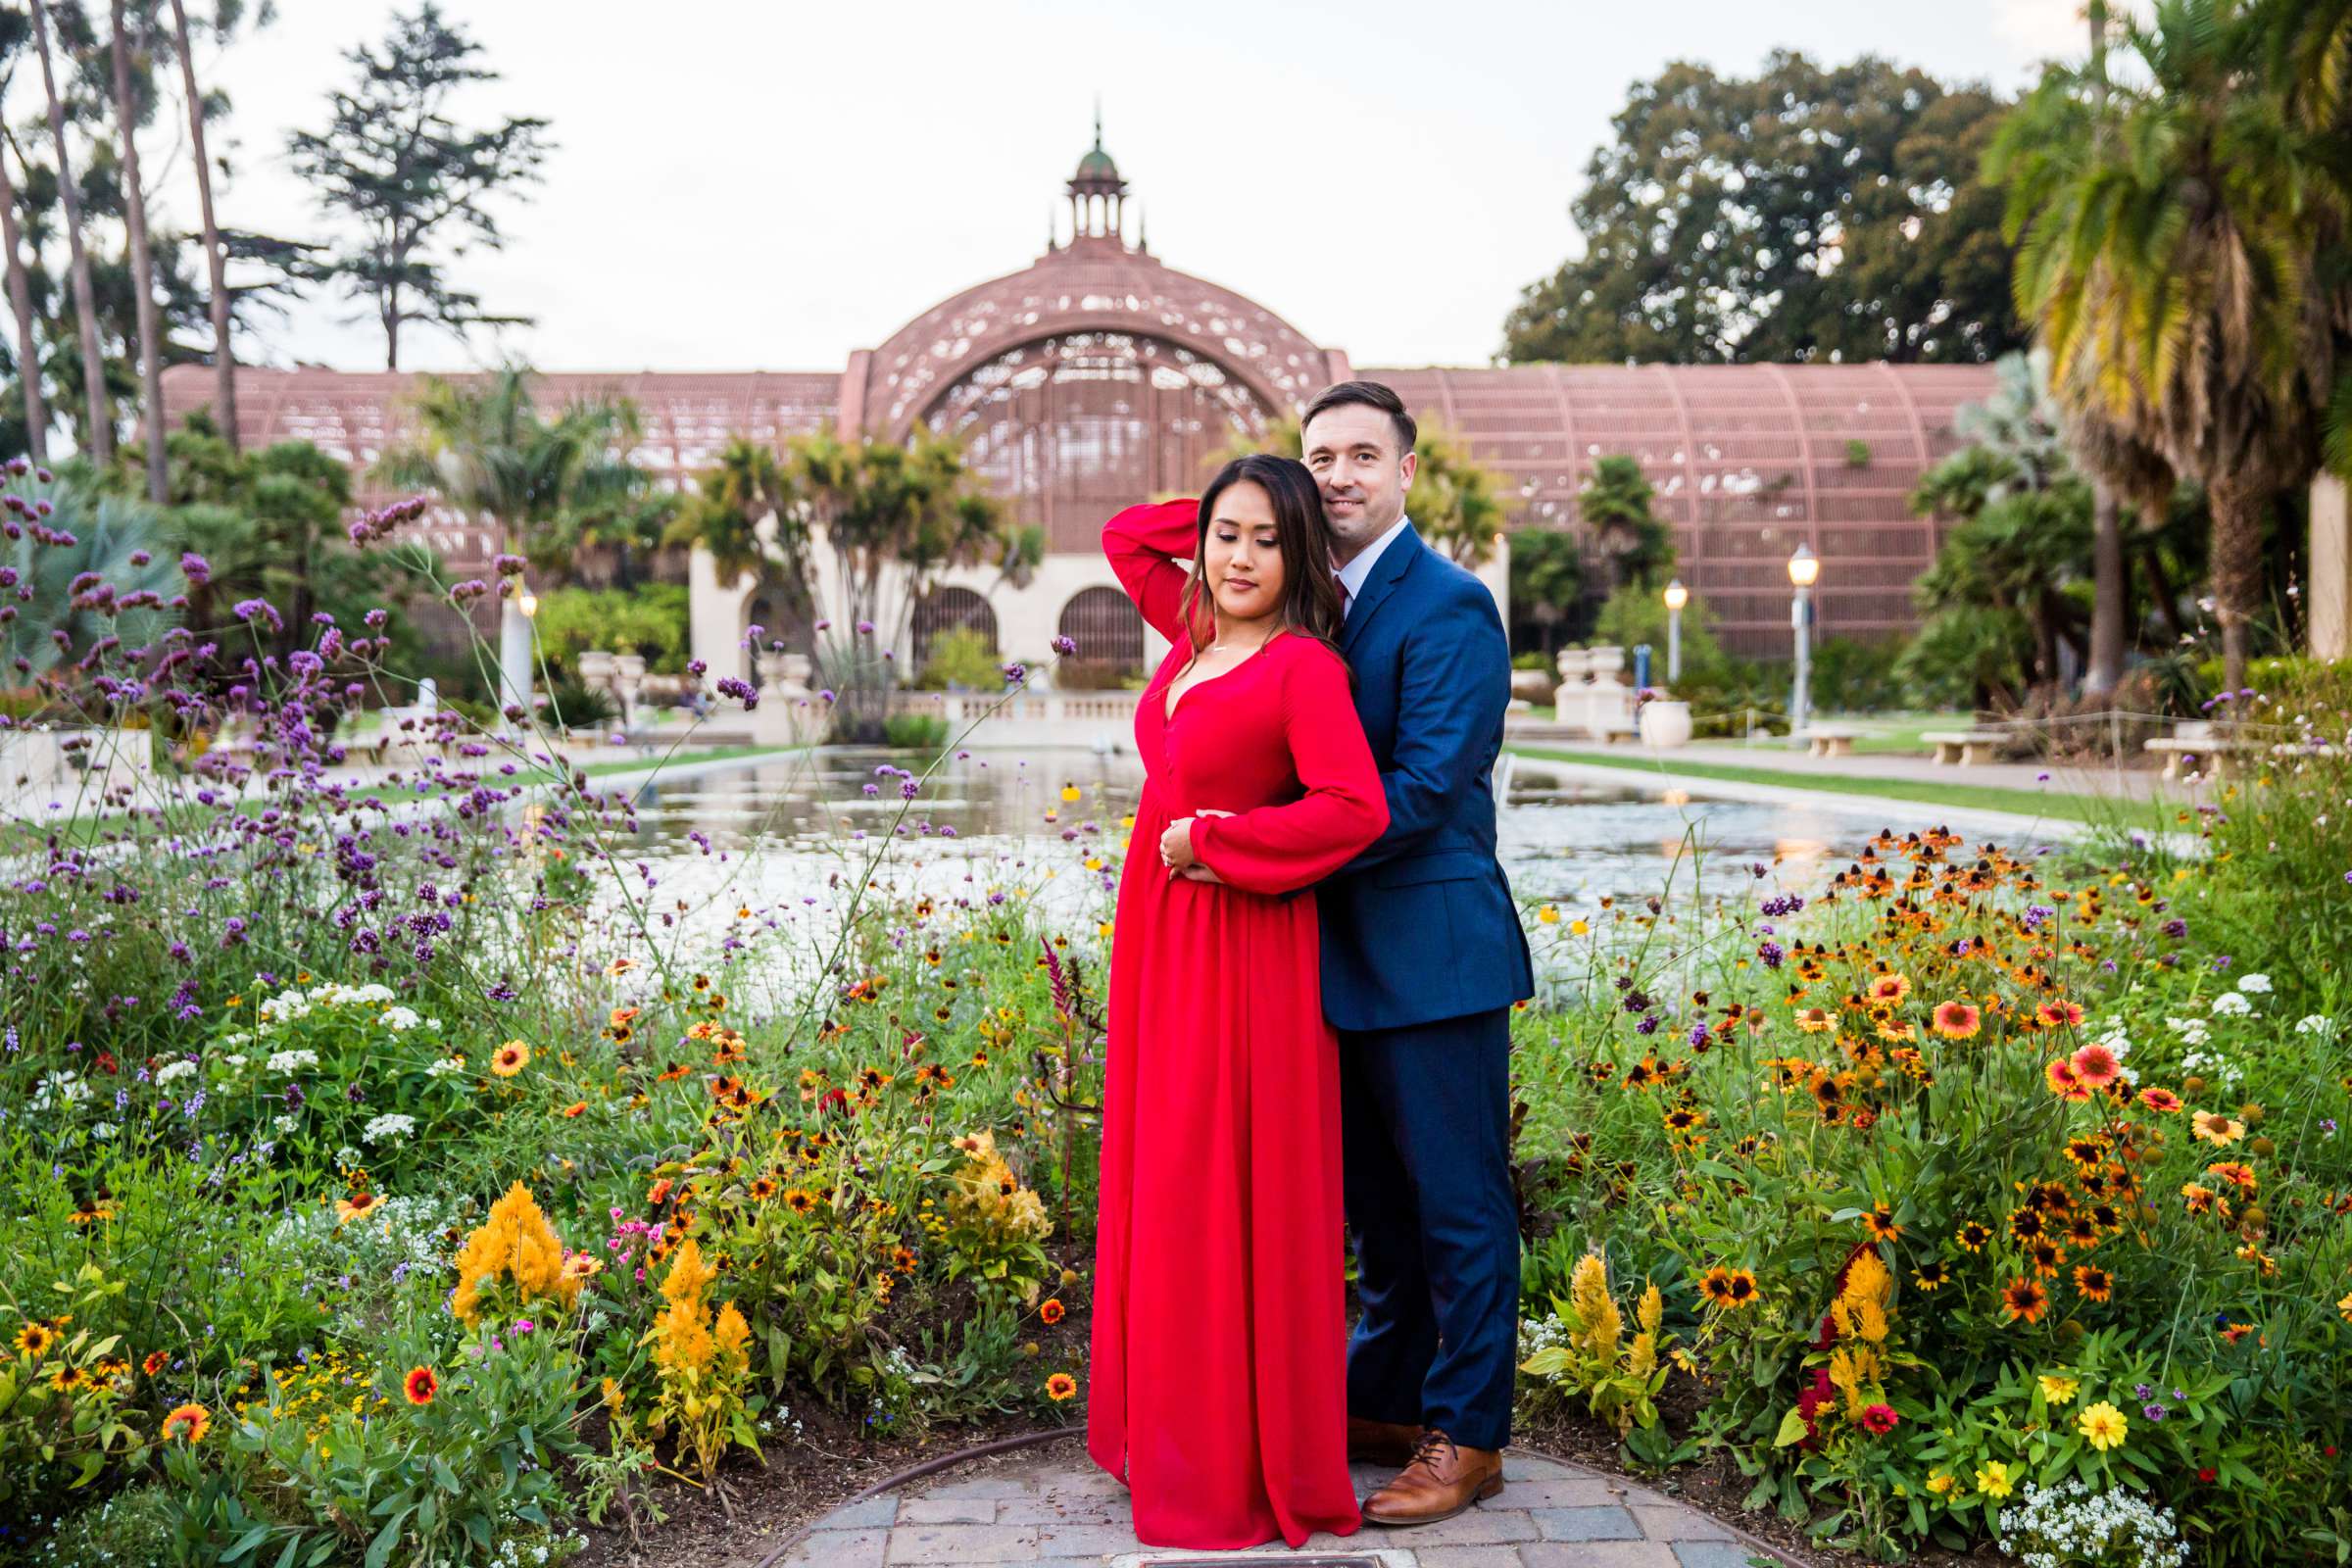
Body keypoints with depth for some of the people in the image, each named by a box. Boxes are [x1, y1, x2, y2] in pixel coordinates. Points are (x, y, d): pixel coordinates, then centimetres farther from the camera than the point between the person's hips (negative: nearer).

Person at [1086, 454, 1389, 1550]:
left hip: (1241, 950, -8)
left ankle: (1242, 1458, 17)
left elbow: (1357, 808, -27)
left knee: (1229, 1197, 1)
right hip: (1159, 936, 8)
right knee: (1162, 1184, 16)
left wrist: (1212, 840, -18)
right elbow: (1124, 537, 23)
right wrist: (1222, 511, 11)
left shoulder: (1304, 666, -14)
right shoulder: (1195, 638, 7)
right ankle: (1171, 1427, 31)